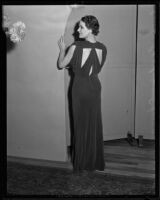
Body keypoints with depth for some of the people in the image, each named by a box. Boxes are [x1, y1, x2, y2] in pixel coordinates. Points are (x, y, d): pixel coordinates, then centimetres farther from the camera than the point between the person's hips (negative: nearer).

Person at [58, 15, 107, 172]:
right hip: (95, 87, 4)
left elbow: (61, 64, -8)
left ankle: (82, 163, 22)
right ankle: (96, 162, 27)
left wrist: (62, 49, 9)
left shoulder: (76, 46, -19)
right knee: (95, 124, 15)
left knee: (81, 125, 9)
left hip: (80, 88, -4)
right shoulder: (102, 48, -4)